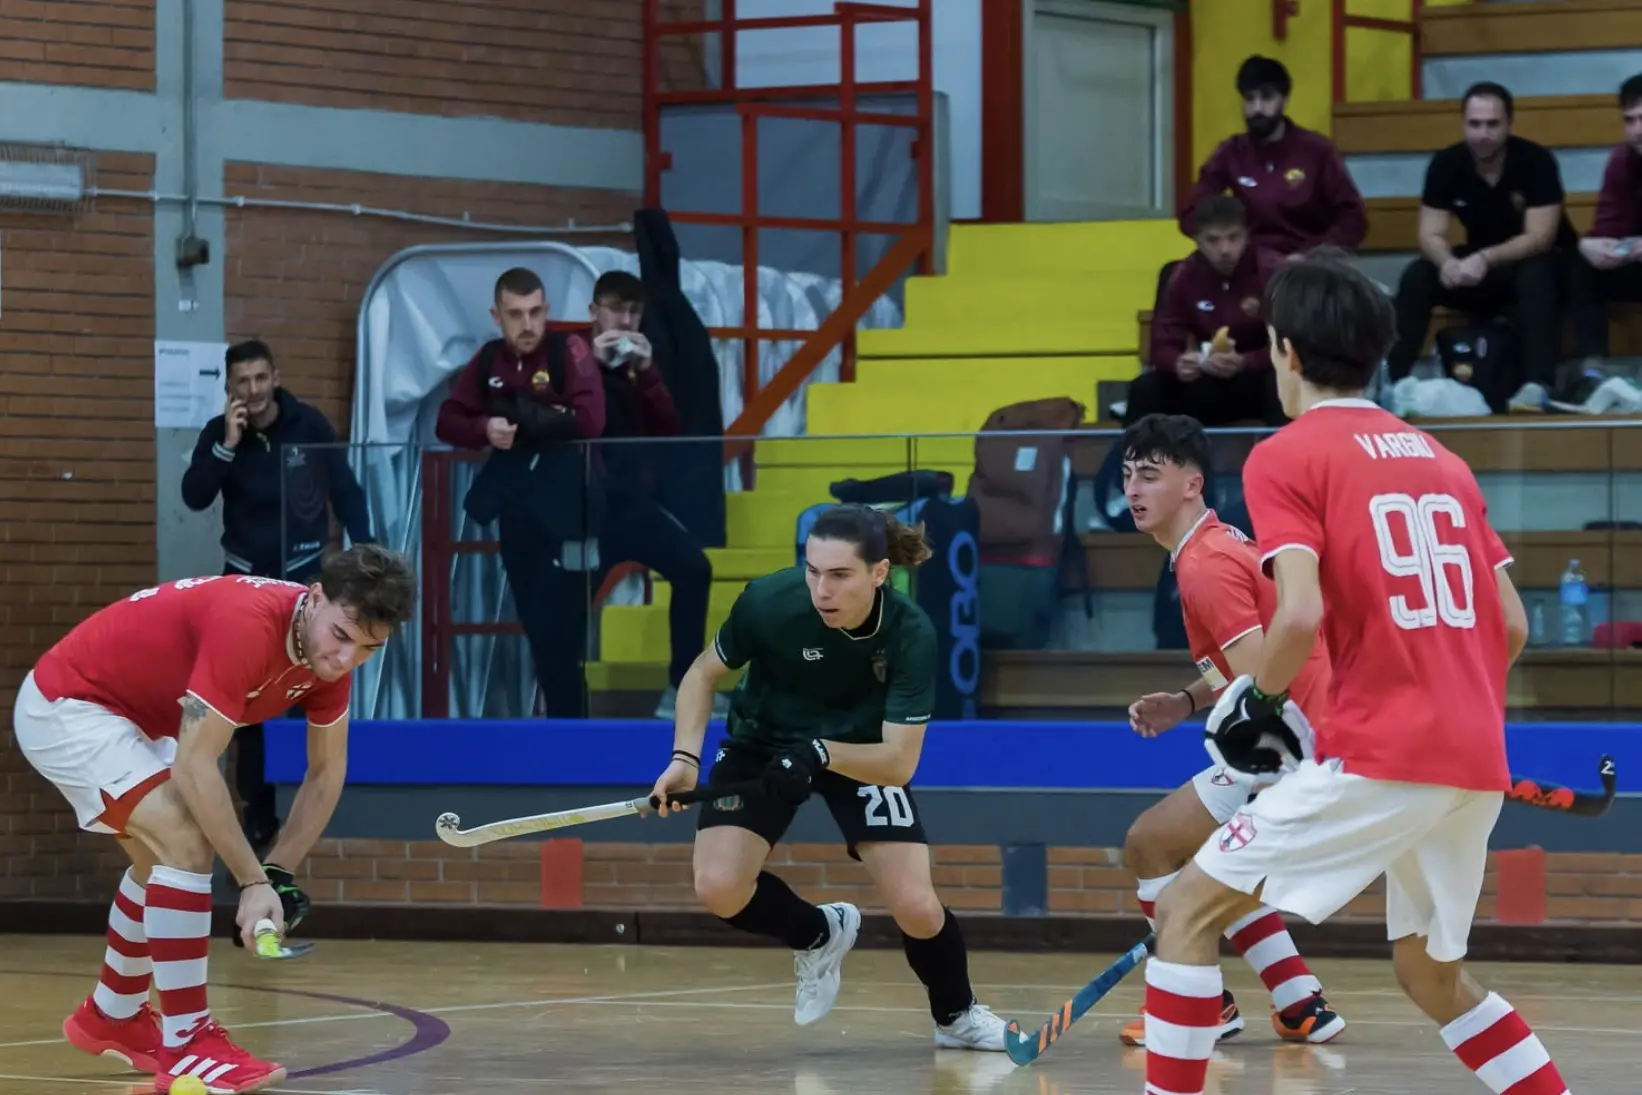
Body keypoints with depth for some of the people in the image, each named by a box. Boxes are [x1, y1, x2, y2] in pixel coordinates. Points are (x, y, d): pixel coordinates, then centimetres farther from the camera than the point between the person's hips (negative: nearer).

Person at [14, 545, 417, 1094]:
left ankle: (110, 1017, 44)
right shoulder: (248, 623, -36)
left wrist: (278, 874, -7)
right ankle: (186, 1045, -15)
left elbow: (326, 771, 3)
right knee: (185, 840, -21)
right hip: (64, 706, -10)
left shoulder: (331, 651, -9)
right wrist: (254, 881, -30)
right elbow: (195, 765, -34)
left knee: (164, 856, 24)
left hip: (131, 711, 10)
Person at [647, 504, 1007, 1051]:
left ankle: (957, 1015, 21)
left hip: (864, 753, -1)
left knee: (917, 908, -13)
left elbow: (899, 760, -29)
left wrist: (820, 755, -45)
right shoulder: (769, 601, -30)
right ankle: (819, 933, 14)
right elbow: (704, 672, -11)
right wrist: (685, 756, -25)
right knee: (719, 889, -20)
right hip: (763, 743, 1)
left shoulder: (911, 633, -30)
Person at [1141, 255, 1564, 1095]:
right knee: (1432, 975, 23)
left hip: (1376, 757, -7)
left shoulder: (1286, 457, -3)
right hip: (1477, 760, 7)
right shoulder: (1443, 461, 17)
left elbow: (1300, 615, -16)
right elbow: (1513, 625, 16)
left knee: (1189, 907, 3)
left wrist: (1261, 700, 1)